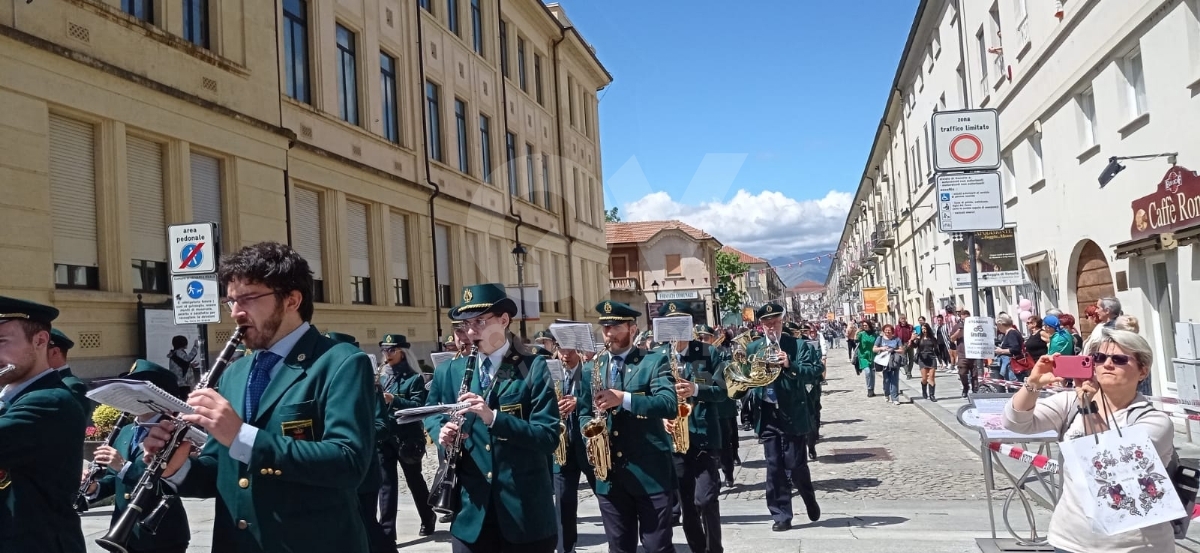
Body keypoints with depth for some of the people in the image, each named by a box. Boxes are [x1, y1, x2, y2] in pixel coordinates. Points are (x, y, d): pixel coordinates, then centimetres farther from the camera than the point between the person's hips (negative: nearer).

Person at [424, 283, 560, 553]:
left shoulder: (533, 368, -5)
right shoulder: (450, 371, 7)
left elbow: (549, 436, -12)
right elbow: (431, 415, 18)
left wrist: (493, 417, -25)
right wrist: (442, 431, -5)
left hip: (525, 511, -3)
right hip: (470, 513, 3)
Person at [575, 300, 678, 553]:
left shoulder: (654, 361, -1)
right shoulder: (590, 369, 13)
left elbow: (670, 404, -15)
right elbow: (584, 413, 16)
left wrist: (624, 398, -26)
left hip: (650, 471, -4)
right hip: (608, 474, 4)